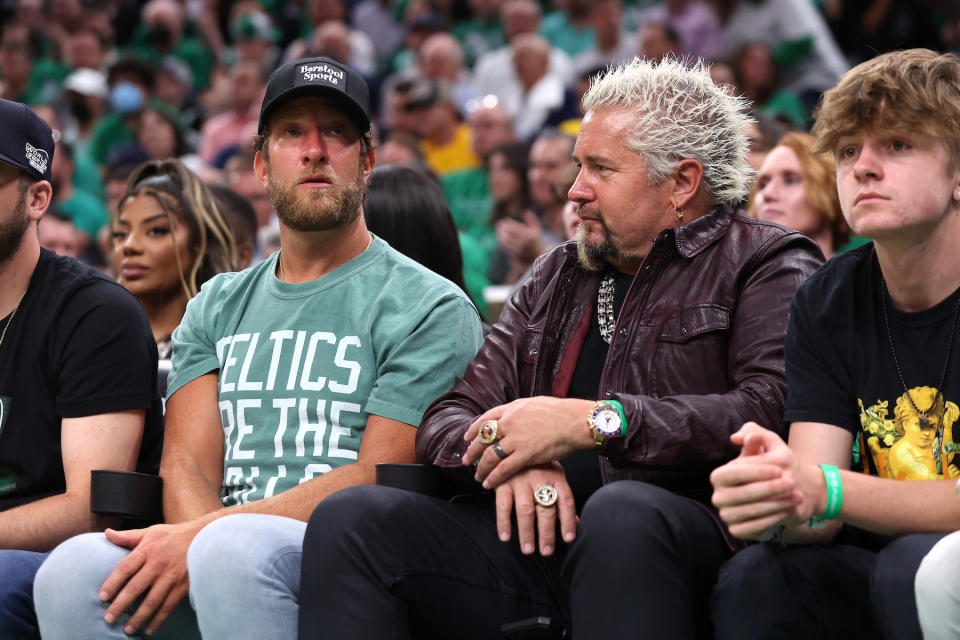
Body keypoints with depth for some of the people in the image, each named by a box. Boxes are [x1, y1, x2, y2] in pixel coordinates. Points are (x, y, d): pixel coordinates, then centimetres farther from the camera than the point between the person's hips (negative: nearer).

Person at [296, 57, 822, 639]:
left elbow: (774, 411, -12)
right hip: (534, 541, 5)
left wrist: (592, 421, -14)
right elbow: (447, 420, 21)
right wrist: (509, 460, -5)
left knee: (623, 512, -41)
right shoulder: (557, 277, 28)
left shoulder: (769, 264, 8)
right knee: (350, 518, -18)